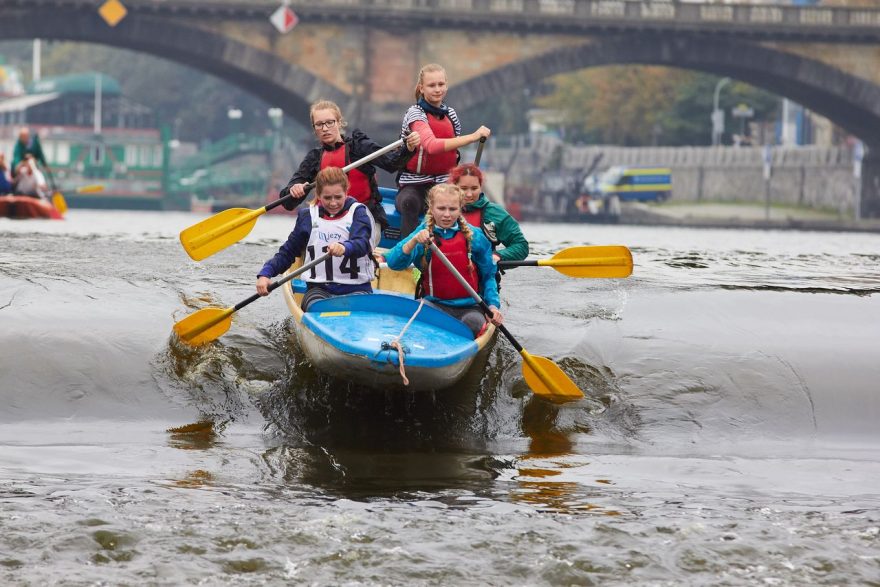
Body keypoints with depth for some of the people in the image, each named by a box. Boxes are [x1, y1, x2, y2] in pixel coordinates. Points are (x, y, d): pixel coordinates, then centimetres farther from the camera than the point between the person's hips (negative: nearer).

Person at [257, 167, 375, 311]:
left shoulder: (358, 213, 2)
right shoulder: (307, 217, 11)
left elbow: (362, 244, -17)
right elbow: (287, 252, 18)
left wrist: (345, 248, -42)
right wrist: (265, 274, 1)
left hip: (356, 288, -2)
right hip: (319, 289, 2)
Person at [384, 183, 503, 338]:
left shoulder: (474, 237, 0)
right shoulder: (423, 234, -1)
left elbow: (488, 276, 8)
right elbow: (393, 263, -15)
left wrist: (492, 305, -8)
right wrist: (414, 241, -31)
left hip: (469, 306, 0)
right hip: (434, 304, 0)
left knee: (474, 323, -33)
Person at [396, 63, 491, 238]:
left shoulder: (450, 113, 10)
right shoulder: (415, 113, -10)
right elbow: (432, 145, -30)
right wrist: (473, 137, -33)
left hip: (443, 184, 5)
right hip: (413, 185, -5)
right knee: (410, 203, -38)